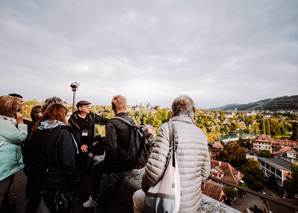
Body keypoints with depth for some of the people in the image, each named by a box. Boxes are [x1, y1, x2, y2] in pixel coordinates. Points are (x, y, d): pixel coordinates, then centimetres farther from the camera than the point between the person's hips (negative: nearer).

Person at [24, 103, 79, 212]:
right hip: (57, 187, -6)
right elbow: (68, 163, -24)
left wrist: (31, 174, 22)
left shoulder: (35, 131, -1)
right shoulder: (62, 133, -21)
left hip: (34, 183, 7)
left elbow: (26, 156, 9)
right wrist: (75, 184, -13)